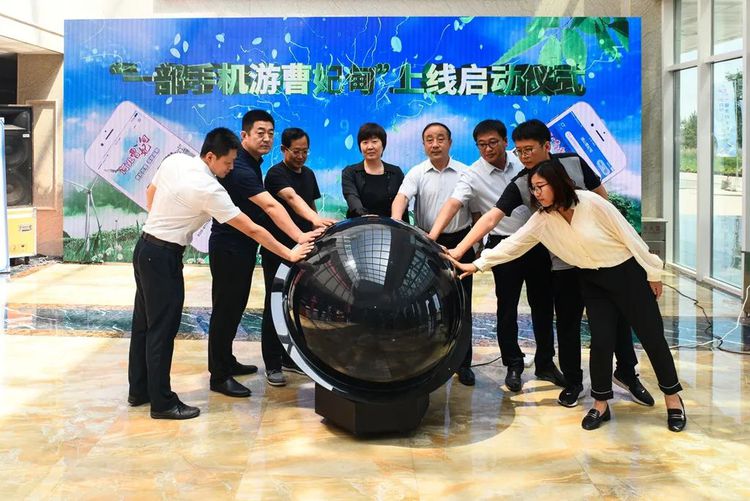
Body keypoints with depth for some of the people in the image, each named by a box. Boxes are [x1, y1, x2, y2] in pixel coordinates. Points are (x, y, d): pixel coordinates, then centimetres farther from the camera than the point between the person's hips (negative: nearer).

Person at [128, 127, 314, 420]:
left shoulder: (174, 160, 1)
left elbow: (150, 193, 18)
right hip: (164, 256, -9)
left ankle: (139, 390, 29)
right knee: (162, 329, -1)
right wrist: (289, 254, -11)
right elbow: (252, 230, -18)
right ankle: (162, 403, 8)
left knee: (144, 323, 17)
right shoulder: (209, 190, -21)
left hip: (145, 248, 9)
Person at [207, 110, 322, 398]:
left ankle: (226, 362, 31)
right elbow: (270, 206, -36)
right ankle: (219, 377, 5)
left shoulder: (253, 162, 9)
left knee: (235, 307, 18)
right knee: (225, 309, -3)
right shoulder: (240, 168, -24)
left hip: (243, 246, 10)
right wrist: (299, 237, -45)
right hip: (228, 247, -10)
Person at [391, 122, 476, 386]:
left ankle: (463, 363, 13)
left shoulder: (465, 173, 3)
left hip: (460, 243, 0)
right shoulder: (416, 173, 0)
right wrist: (396, 221, -37)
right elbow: (401, 197, -18)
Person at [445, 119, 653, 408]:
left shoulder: (573, 163, -7)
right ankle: (572, 382, 24)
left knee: (617, 315, 8)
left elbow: (601, 196, 6)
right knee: (567, 324, 7)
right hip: (564, 263, 0)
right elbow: (491, 218, -20)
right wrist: (459, 250, -30)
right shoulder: (520, 185, -10)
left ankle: (627, 373, 27)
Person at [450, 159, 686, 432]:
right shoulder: (542, 220, -7)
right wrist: (476, 265, -7)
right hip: (593, 282, 3)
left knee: (652, 336, 4)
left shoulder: (591, 202, -22)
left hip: (628, 273, -3)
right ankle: (600, 405, 14)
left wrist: (652, 272, -9)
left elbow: (628, 235, -15)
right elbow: (512, 244, -4)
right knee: (601, 342, -4)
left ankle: (673, 398, 22)